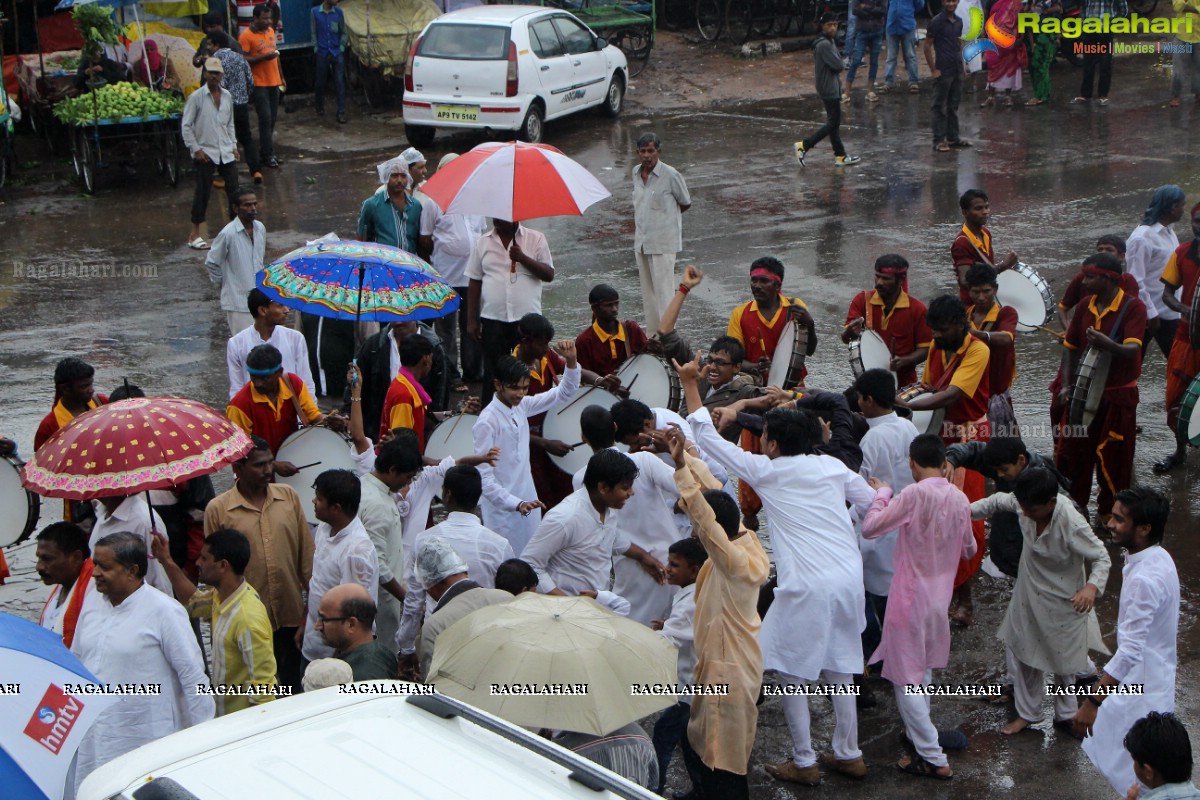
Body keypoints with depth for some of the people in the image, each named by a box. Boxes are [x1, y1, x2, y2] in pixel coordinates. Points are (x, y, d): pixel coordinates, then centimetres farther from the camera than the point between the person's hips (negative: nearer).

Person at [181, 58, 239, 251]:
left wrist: (233, 145, 10)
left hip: (226, 153, 5)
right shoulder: (197, 97, -7)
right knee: (202, 192, -2)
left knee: (234, 190, 4)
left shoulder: (227, 96, 8)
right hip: (206, 153, -5)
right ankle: (195, 235, 6)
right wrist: (195, 149, -10)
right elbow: (186, 126, -6)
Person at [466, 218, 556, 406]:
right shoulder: (483, 242, 7)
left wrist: (523, 258, -16)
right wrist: (472, 320, 4)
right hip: (492, 320, 1)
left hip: (527, 319, -1)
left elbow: (549, 275, -2)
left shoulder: (536, 239, 2)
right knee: (492, 372, 5)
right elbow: (474, 282, 8)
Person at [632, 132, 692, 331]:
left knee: (663, 291, -8)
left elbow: (686, 203, -1)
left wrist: (664, 216, 7)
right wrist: (637, 221, 9)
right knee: (647, 291, 13)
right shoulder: (636, 173, 7)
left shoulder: (670, 175, -13)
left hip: (663, 243, -7)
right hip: (641, 242, 7)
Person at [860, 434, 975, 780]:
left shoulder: (914, 494, -21)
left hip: (911, 595, -6)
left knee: (906, 678, 1)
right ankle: (920, 735, 36)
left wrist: (881, 493, -4)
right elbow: (969, 549, 12)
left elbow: (870, 528, -19)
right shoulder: (959, 499, -2)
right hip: (940, 595, 7)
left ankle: (933, 759, 1)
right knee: (923, 671, 24)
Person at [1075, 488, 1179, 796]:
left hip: (1142, 686, -10)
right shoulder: (1159, 557, -1)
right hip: (1152, 671, 10)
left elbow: (1129, 652, -33)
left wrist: (1092, 701, -31)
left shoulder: (1143, 579, -31)